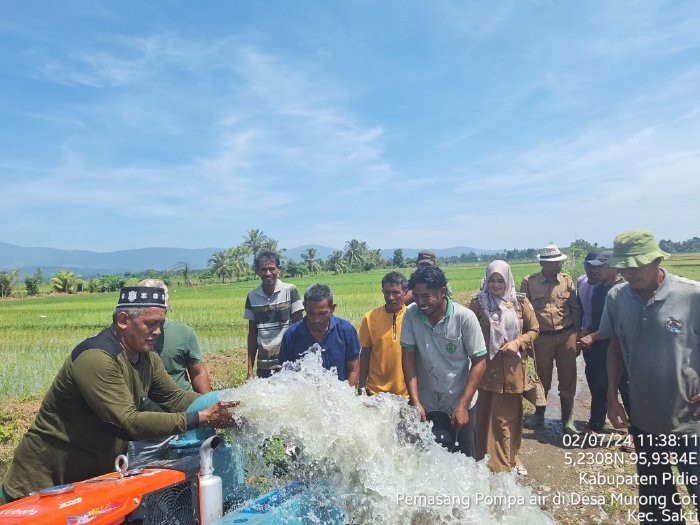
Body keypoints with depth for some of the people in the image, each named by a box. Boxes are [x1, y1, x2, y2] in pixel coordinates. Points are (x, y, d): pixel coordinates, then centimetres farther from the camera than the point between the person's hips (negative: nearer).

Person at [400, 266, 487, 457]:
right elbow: (408, 357, -7)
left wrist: (463, 406, -14)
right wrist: (415, 402, -12)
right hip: (424, 407, 2)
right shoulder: (411, 314, -11)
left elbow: (479, 362, -11)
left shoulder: (464, 317, -17)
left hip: (459, 406, -2)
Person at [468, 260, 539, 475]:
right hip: (485, 367, -1)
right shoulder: (477, 303, -2)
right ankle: (485, 461, 21)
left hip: (513, 368, 1)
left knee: (510, 415, 12)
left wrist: (518, 342, -9)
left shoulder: (521, 302, 1)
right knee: (484, 415, 4)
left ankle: (510, 458, 31)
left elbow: (534, 329, 7)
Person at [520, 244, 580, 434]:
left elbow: (575, 309, 6)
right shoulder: (529, 282, -5)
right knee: (542, 378, 14)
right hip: (542, 337, -1)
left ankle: (567, 421, 20)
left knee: (567, 379, 7)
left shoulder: (567, 280, 1)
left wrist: (578, 336, 5)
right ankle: (539, 415, 33)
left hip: (566, 336, 1)